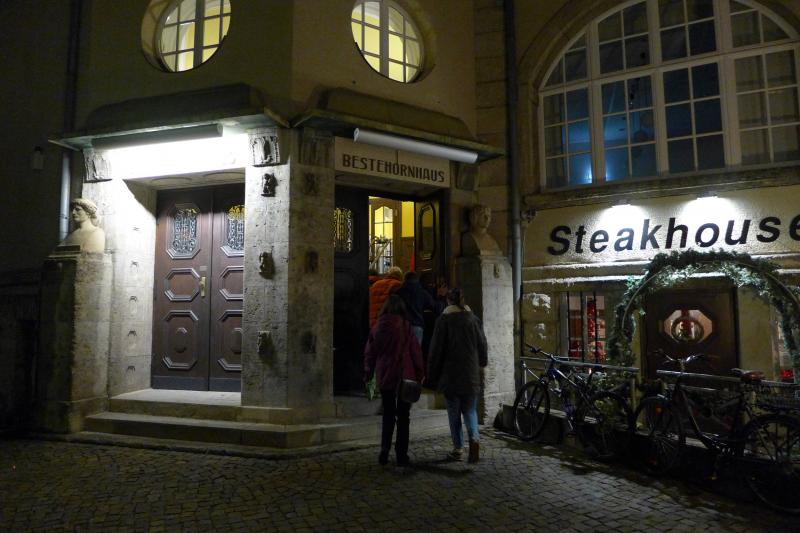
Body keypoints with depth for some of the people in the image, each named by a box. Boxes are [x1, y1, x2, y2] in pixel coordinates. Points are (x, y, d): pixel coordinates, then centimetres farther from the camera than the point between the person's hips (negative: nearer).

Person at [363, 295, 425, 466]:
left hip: (384, 377, 2)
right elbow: (415, 351, -6)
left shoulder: (379, 326, -1)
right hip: (404, 377, -2)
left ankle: (384, 453, 14)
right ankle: (401, 455, 8)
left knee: (388, 415, 15)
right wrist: (420, 373, 4)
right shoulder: (405, 326, -9)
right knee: (403, 416, 6)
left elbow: (370, 351, 6)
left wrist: (368, 373, 16)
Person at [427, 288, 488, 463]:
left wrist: (432, 375, 4)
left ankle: (458, 447, 15)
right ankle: (474, 437, -11)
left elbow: (436, 350, -5)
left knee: (454, 412, 10)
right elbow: (483, 345, 9)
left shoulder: (443, 320, -6)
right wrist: (482, 362, 28)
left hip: (450, 374, -2)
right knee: (469, 410, 12)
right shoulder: (474, 319, 2)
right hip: (471, 375, 2)